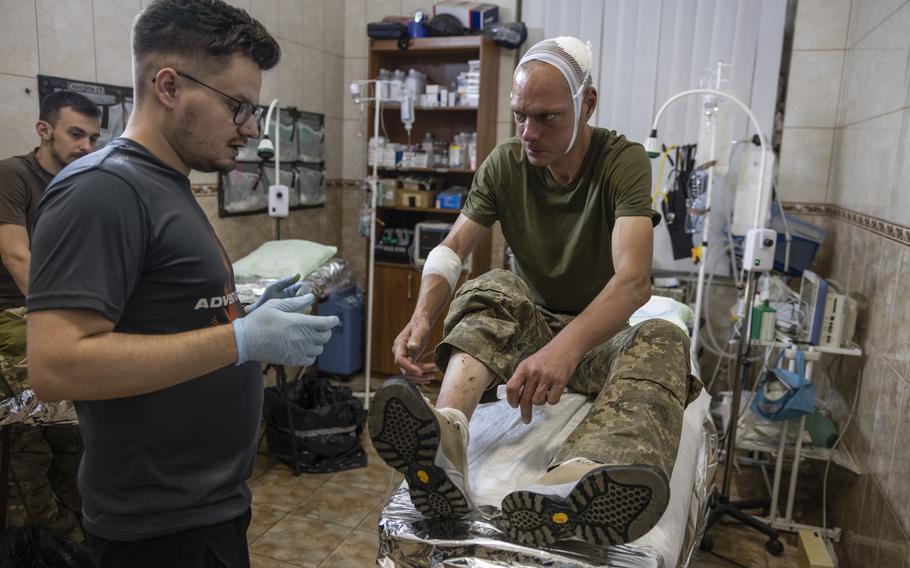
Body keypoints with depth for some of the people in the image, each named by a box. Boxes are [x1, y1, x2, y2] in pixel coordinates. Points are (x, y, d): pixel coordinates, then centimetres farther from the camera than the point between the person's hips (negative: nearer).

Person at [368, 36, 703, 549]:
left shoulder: (624, 161, -16)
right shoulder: (505, 164, -4)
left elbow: (634, 280, -31)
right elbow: (451, 250, -10)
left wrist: (566, 346, -50)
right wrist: (422, 317, -33)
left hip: (600, 335, -2)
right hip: (530, 325, 3)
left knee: (664, 340, -32)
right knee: (494, 289, -26)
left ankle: (571, 482, -64)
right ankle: (446, 437, -54)